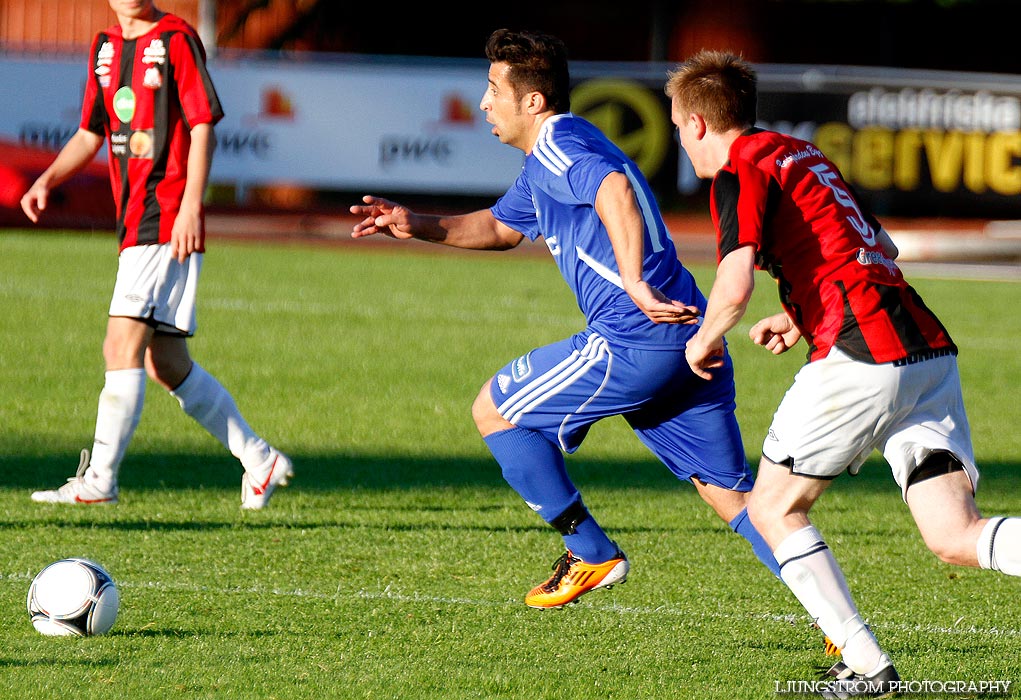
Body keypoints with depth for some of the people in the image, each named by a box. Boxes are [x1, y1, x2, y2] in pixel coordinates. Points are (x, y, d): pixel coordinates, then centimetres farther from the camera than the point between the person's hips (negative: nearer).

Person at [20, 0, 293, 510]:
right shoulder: (105, 47, 17)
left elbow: (202, 128, -9)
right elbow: (90, 134, 22)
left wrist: (190, 205, -17)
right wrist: (46, 181, 6)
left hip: (168, 221, -8)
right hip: (135, 223, 8)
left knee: (124, 343, -14)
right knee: (164, 363, 9)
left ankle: (99, 478, -13)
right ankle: (259, 460, 17)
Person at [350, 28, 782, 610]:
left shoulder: (558, 147, -7)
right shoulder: (544, 167, 25)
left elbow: (615, 190, -29)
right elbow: (499, 227, 41)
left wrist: (635, 286, -34)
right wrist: (417, 225, 28)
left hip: (633, 343, -10)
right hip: (693, 342, 10)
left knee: (493, 410, 7)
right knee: (731, 494, 10)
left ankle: (592, 553, 9)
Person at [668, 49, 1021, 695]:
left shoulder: (740, 170, -1)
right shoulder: (802, 154, 26)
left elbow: (736, 286, -14)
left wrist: (704, 342, 6)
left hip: (861, 361, -8)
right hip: (930, 351, 8)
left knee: (773, 508, 11)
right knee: (956, 537, -1)